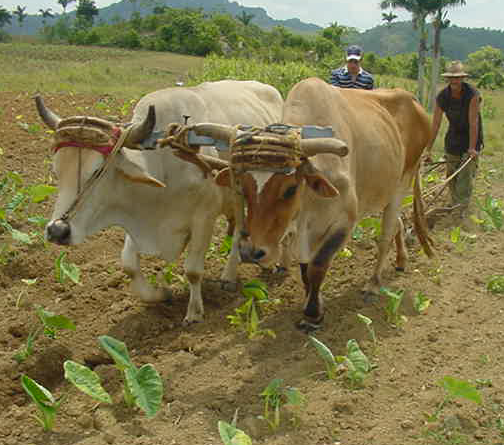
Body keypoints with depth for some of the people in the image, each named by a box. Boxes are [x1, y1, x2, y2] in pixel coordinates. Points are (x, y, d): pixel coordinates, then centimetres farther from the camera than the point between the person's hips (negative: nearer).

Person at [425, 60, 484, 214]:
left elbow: (473, 123, -25)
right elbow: (435, 125, -11)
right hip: (453, 137, 4)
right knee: (451, 176, 11)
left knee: (466, 174, -9)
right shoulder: (442, 97, -13)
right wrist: (428, 150, -12)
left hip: (471, 137, -4)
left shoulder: (472, 95, -24)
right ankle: (455, 205, 28)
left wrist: (472, 148, -27)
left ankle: (462, 209, -3)